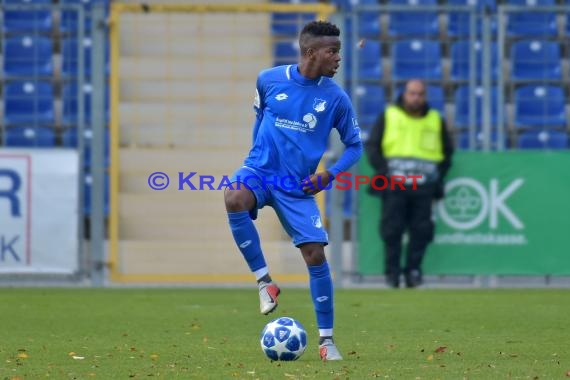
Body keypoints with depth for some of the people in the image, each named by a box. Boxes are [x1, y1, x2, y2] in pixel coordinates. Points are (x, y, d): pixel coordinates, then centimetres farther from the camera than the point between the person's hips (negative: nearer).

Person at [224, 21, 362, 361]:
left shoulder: (336, 98, -5)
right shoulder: (269, 79, -5)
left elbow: (355, 145, 4)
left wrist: (330, 174, -11)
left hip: (298, 186, 1)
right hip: (260, 169, -1)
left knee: (316, 255, -6)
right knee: (234, 199, -34)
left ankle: (327, 339, 10)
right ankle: (265, 282, -20)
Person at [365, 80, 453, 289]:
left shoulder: (436, 121, 14)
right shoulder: (388, 117, 8)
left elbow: (447, 152, 22)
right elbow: (372, 146, 9)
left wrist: (439, 175, 9)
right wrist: (383, 170, -2)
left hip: (424, 186, 2)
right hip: (394, 185, -2)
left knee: (421, 231, -3)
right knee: (392, 230, -6)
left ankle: (413, 270, 3)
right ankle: (392, 272, -1)